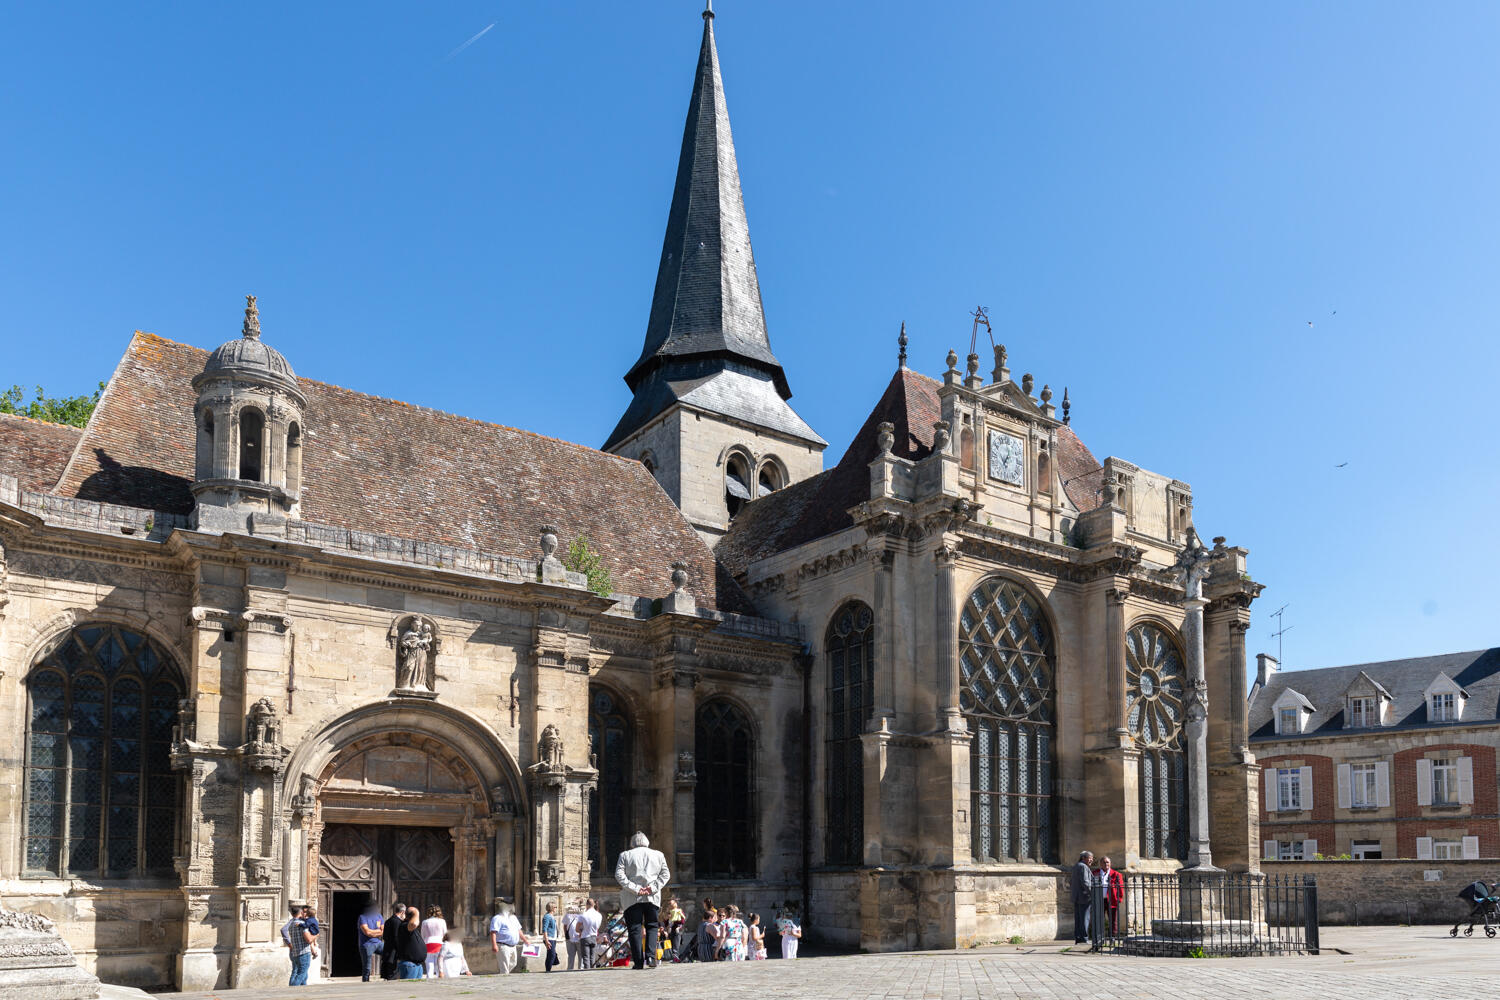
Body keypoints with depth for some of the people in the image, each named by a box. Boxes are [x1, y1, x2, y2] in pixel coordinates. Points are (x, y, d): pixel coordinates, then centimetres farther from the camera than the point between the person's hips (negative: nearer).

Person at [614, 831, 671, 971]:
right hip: (653, 897, 2)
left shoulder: (625, 855, 4)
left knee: (635, 929, 2)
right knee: (652, 927, 12)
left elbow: (619, 875, -6)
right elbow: (665, 874, 5)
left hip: (632, 898, -2)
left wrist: (635, 888, -9)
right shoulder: (658, 855, 10)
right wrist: (654, 888, -4)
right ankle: (651, 955, -6)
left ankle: (638, 961, -3)